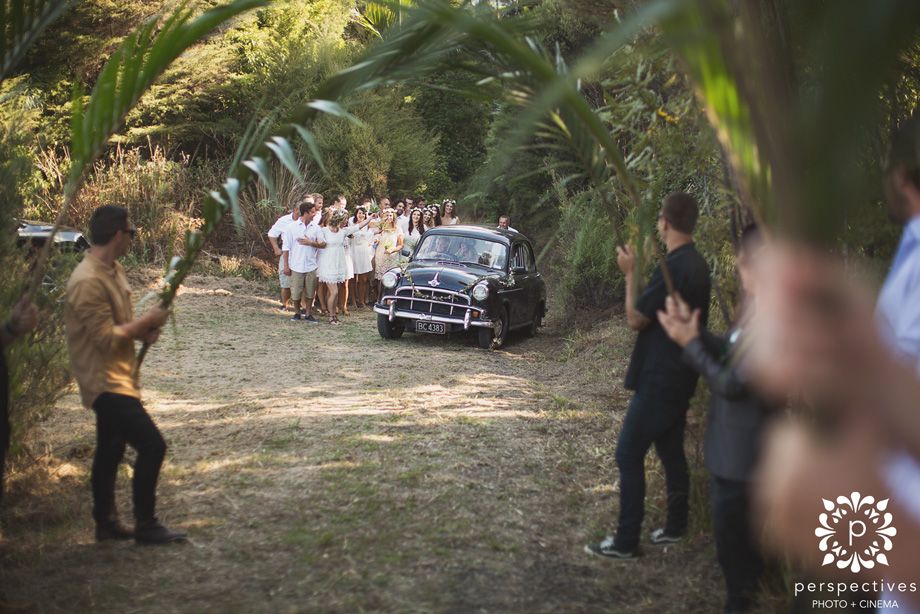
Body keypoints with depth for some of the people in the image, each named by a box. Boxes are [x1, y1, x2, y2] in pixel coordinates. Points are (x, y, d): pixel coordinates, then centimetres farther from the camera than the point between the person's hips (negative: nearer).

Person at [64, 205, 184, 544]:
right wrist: (147, 321, -15)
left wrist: (142, 330, 1)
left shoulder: (113, 270, 9)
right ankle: (146, 526, 0)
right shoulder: (88, 282, -24)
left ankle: (106, 523, 30)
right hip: (105, 382, -10)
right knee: (152, 445, -12)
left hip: (117, 378, 10)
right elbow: (107, 338, -25)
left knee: (111, 450, 18)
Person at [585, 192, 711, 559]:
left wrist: (630, 273, -8)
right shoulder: (696, 264, 9)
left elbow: (635, 319, -16)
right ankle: (675, 527, 27)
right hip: (679, 376, 10)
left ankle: (626, 542, 1)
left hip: (659, 378, -10)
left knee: (629, 454, -3)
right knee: (671, 451, 18)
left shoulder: (672, 268, -22)